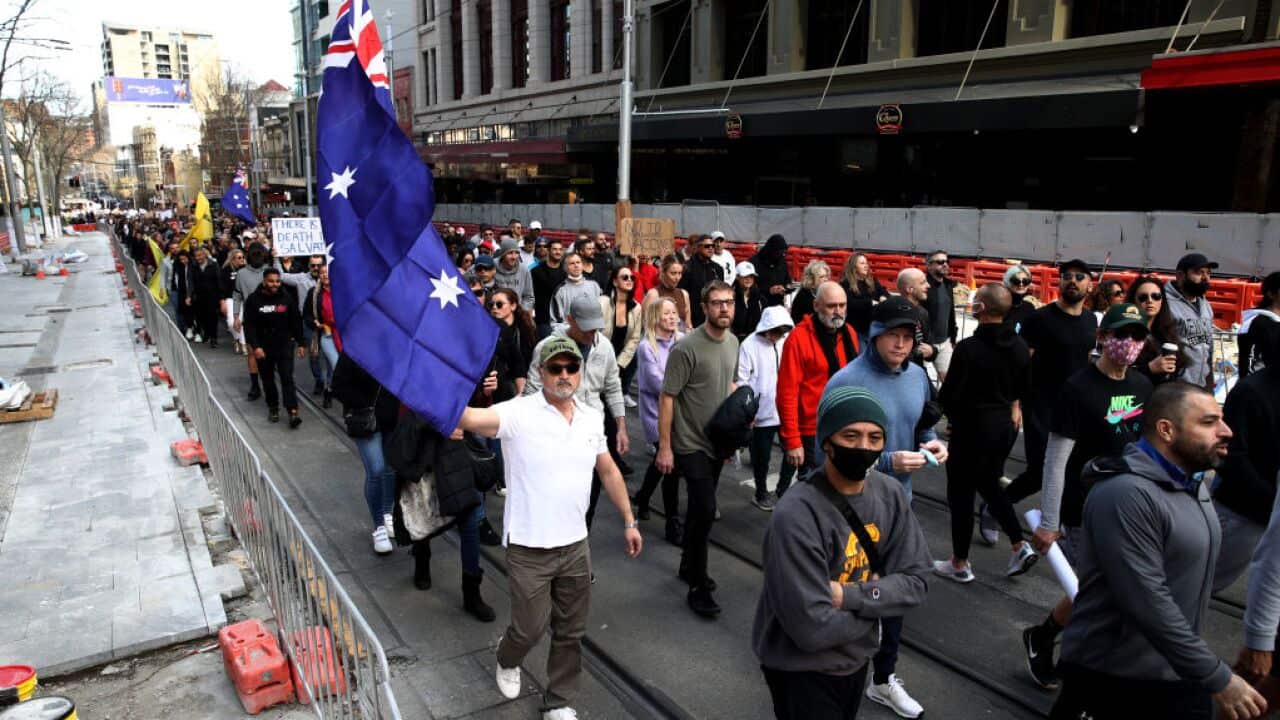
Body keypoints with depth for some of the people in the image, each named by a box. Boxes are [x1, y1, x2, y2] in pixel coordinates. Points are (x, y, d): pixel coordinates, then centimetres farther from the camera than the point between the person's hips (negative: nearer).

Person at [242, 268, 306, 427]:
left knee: (287, 378, -9)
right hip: (263, 346, 1)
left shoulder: (287, 297, -1)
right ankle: (273, 407, 29)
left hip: (284, 344, -1)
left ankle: (293, 412, -14)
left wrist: (300, 343, 3)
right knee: (268, 379, 13)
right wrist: (255, 346, -17)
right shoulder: (254, 300, -5)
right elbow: (249, 325, -8)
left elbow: (296, 322, 4)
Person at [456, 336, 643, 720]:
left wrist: (629, 521, 13)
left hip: (575, 545, 5)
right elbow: (468, 418, -33)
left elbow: (609, 471, 12)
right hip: (529, 549, -4)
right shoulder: (519, 413, -16)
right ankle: (507, 661, 45)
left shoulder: (592, 417, 2)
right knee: (530, 628, 9)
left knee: (571, 631, 15)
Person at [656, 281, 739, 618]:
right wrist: (664, 448, -17)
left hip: (718, 441, 7)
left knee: (699, 507, 18)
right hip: (691, 444, -7)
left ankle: (689, 566, 36)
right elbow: (667, 398, -16)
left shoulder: (733, 343, 3)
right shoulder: (687, 347, -19)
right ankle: (698, 586, 5)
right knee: (705, 510, -10)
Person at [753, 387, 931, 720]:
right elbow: (812, 628, -32)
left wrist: (849, 595, -23)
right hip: (802, 668, -6)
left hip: (856, 656, 7)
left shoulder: (890, 494, -10)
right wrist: (876, 599, -16)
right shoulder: (795, 516, -31)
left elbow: (915, 583, -7)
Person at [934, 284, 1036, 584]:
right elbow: (1023, 388, 11)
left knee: (961, 492, 7)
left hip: (973, 426, -7)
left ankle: (960, 564, 18)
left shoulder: (968, 347, -22)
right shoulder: (1019, 346, -1)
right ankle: (1020, 546, 18)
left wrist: (953, 415, 2)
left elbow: (949, 395, -18)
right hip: (1006, 424, 7)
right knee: (989, 484, 25)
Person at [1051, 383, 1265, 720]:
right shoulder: (1126, 494, -24)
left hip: (1179, 671, 9)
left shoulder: (1192, 481, 8)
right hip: (1113, 676, -8)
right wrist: (1218, 679, -23)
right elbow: (1148, 603, -27)